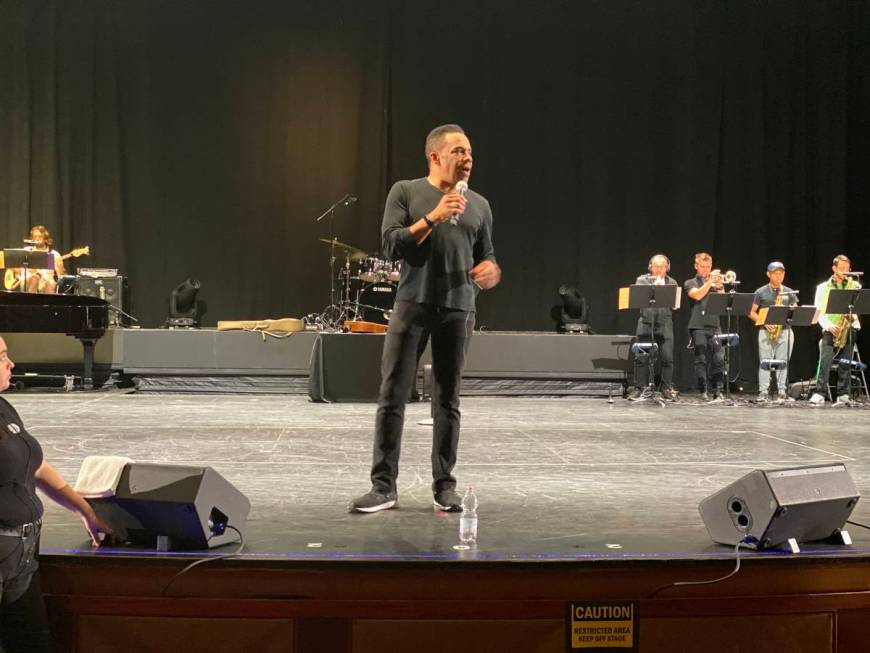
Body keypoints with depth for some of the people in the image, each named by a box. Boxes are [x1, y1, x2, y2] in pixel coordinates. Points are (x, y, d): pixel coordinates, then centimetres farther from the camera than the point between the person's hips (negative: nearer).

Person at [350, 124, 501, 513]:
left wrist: (493, 271, -4)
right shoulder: (406, 192, 4)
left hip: (457, 310, 3)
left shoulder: (478, 205, 14)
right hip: (412, 306, -2)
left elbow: (487, 257, 19)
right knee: (392, 397, -4)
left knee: (447, 401, 5)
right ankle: (383, 487, 0)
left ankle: (444, 486, 12)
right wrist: (433, 217, -15)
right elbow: (392, 245, -7)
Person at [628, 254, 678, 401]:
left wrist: (662, 287, -11)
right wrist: (654, 286, -13)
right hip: (646, 323, 0)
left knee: (667, 359, -4)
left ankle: (667, 389, 7)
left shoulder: (672, 282, 9)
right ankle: (640, 389, 6)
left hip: (665, 324, 0)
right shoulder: (642, 280, 8)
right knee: (641, 358, -3)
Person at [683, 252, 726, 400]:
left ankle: (717, 390, -1)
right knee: (701, 359, -4)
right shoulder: (690, 283, 11)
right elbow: (697, 295, -9)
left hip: (714, 325, 2)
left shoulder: (716, 283, 18)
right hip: (698, 326, -2)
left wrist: (720, 286, -9)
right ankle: (703, 391, 1)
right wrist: (709, 282, -6)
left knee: (719, 359, -7)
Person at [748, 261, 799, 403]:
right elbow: (752, 313, 3)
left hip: (785, 331, 2)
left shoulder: (789, 292, 12)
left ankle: (782, 392, 6)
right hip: (766, 331, -2)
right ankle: (763, 393, -5)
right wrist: (764, 322, -12)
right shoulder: (761, 292, 5)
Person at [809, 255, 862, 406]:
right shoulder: (823, 287, 9)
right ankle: (819, 394, -17)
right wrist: (827, 325, -13)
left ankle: (843, 395, -1)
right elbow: (818, 311, 3)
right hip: (830, 330, -1)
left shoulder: (855, 286, 12)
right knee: (825, 360, -14)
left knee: (845, 362, -4)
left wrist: (856, 318, -12)